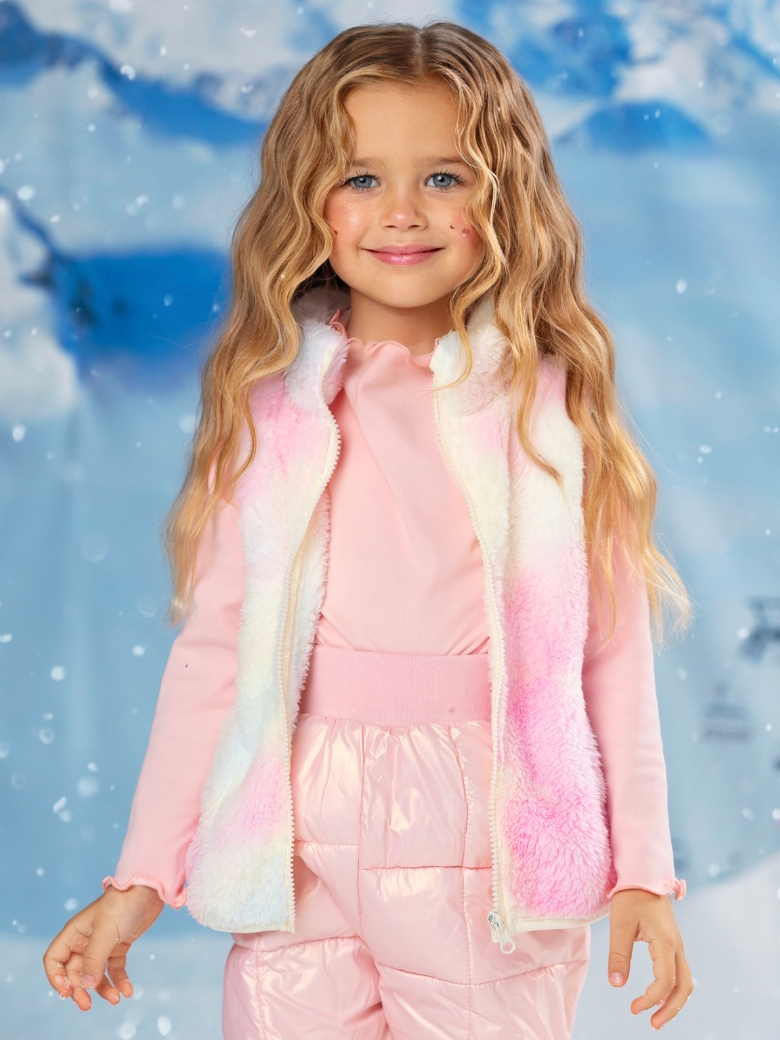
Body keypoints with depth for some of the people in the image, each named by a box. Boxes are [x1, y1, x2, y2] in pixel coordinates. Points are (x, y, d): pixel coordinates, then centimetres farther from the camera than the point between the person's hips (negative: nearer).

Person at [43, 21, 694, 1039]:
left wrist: (642, 871, 1)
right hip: (301, 861, 1)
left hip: (490, 866, 0)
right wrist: (142, 879, 4)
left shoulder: (552, 407, 0)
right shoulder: (271, 410, 1)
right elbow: (211, 652, 3)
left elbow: (612, 653, 1)